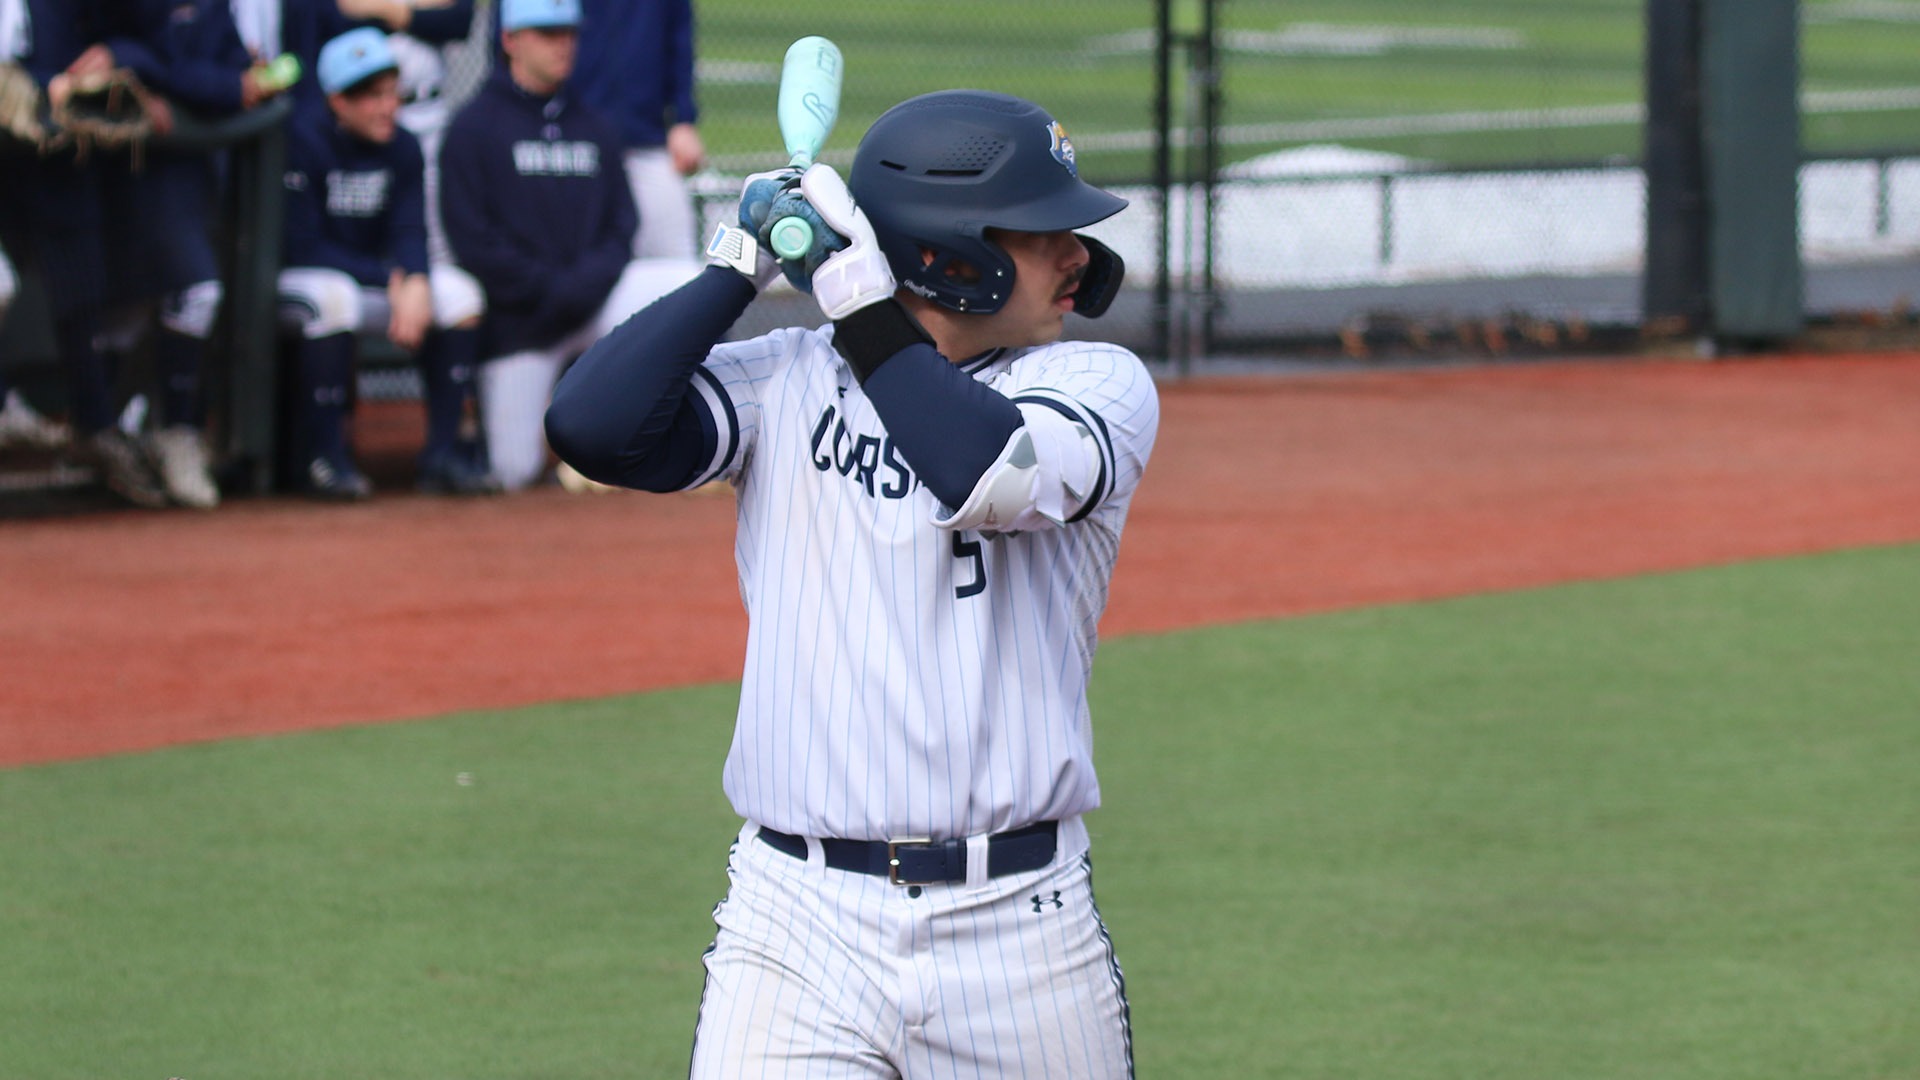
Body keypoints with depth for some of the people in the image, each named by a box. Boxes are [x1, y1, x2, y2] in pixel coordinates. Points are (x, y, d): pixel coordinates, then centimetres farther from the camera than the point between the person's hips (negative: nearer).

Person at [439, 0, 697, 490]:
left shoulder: (594, 129, 12)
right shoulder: (474, 128, -5)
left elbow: (621, 225, 9)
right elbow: (473, 242, -11)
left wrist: (590, 280, -12)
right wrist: (553, 289, -17)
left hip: (591, 298, 4)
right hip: (518, 318, -4)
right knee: (512, 472, -9)